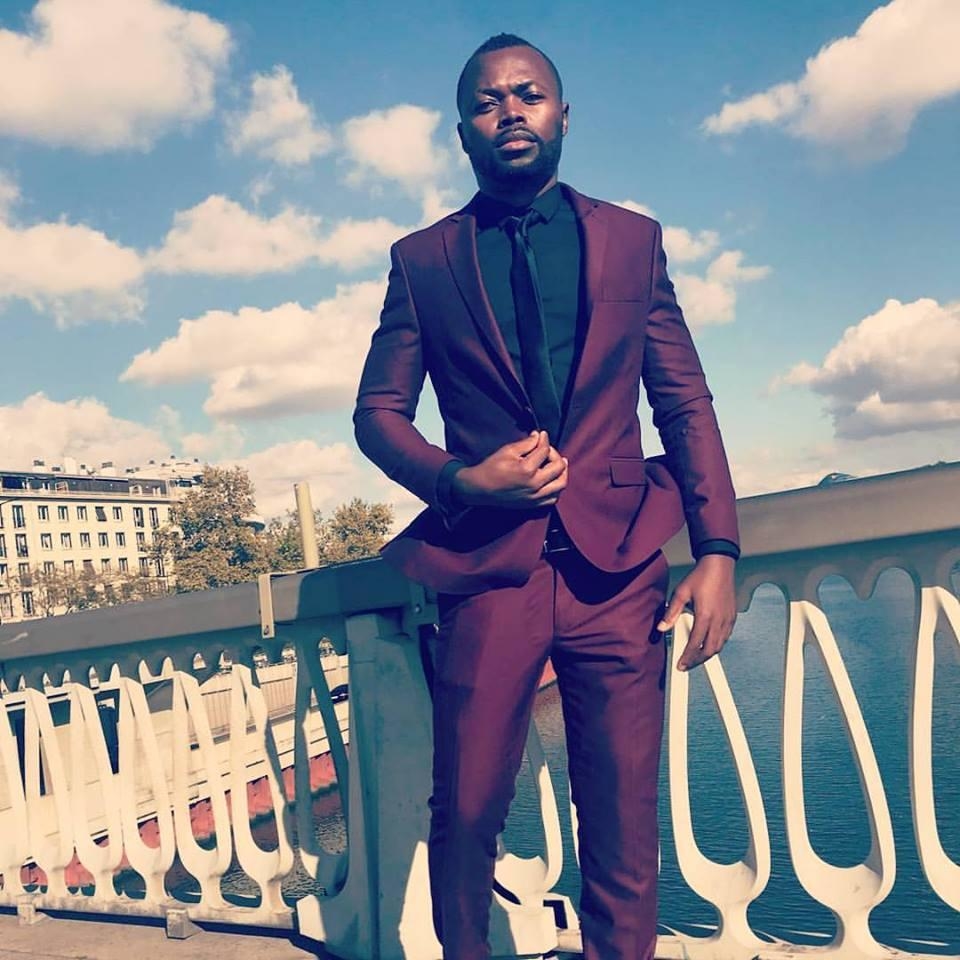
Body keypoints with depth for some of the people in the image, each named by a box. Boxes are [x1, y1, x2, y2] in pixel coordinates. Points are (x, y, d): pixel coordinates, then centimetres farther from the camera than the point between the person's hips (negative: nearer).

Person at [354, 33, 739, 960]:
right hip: (488, 568, 0)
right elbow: (377, 412, 8)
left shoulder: (632, 239, 12)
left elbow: (686, 404, 8)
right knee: (465, 808, 5)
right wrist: (457, 481, -11)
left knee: (623, 817, 4)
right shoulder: (422, 260, 9)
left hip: (617, 563, 1)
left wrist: (717, 549, -2)